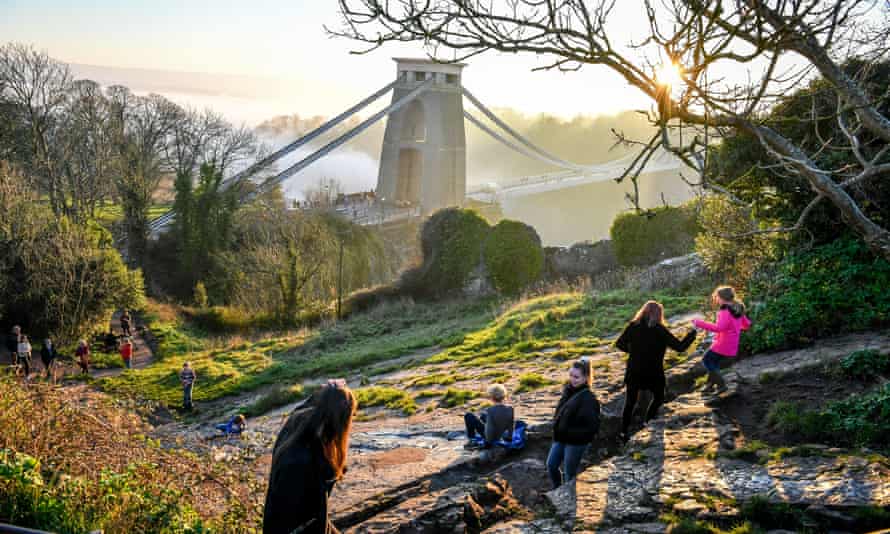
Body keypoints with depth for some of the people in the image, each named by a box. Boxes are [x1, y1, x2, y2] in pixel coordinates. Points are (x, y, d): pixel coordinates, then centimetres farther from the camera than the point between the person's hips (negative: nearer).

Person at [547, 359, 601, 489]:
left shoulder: (588, 398, -24)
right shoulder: (568, 389, -1)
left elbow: (592, 427, -25)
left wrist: (571, 434, -24)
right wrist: (557, 425, 5)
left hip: (576, 442, -8)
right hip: (560, 438, 8)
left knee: (569, 474, 9)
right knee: (551, 465, 19)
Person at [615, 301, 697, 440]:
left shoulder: (633, 326, -6)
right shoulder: (660, 330, -14)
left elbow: (619, 344, -1)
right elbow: (680, 347, -10)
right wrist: (691, 334, 5)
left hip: (633, 371, 3)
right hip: (653, 373, -2)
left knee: (630, 401, 13)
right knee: (658, 398, 24)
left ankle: (624, 432, 10)